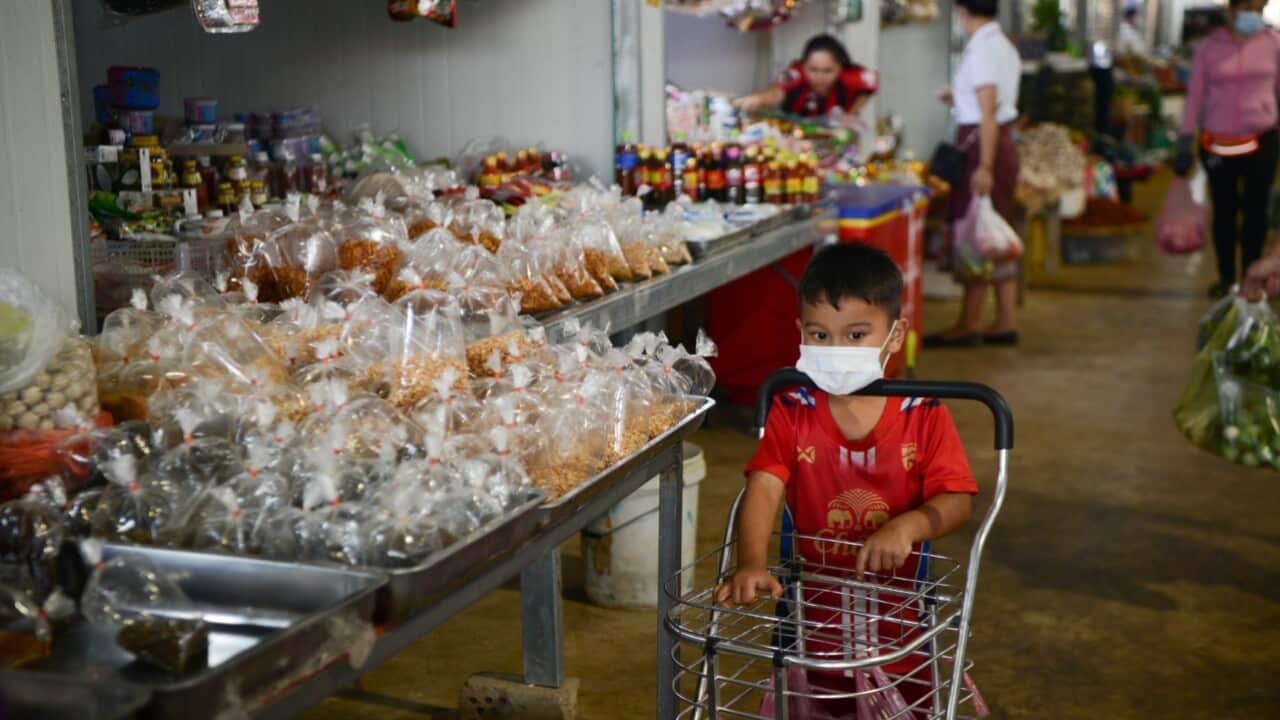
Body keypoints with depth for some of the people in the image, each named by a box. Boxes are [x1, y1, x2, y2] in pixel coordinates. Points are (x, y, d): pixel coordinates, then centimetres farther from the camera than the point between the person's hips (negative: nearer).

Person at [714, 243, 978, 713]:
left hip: (897, 605, 0)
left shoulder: (924, 418, -8)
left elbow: (956, 500, -14)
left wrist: (907, 526, -35)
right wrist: (751, 564, -36)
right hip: (812, 601, 1)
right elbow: (764, 489, -20)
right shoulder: (791, 412, -8)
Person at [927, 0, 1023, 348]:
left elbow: (988, 114, -21)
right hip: (1003, 143, 10)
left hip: (981, 145, -10)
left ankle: (967, 326, 3)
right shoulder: (1003, 45, 13)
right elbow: (997, 104, 13)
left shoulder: (981, 49, -15)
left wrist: (984, 166, -23)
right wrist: (961, 99, 21)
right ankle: (1006, 323, 17)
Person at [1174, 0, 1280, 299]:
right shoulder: (1209, 47, -2)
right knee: (1224, 211, 9)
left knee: (1255, 210, 3)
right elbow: (1195, 95, 0)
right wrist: (1184, 144, -4)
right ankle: (1226, 277, 21)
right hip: (1218, 145, 0)